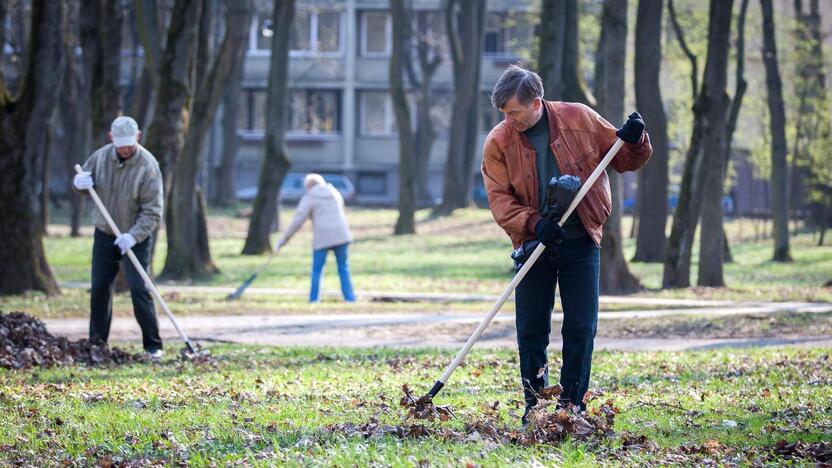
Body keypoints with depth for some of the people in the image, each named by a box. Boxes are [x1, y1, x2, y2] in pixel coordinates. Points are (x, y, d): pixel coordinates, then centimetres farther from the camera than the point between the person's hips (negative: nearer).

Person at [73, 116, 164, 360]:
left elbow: (152, 212, -20)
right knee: (99, 288, 7)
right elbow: (83, 180, 13)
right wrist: (79, 183, -13)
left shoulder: (148, 166, -18)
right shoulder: (101, 156, -3)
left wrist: (133, 236, -32)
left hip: (136, 239, -5)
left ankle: (153, 345, -8)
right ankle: (97, 343, 17)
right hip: (104, 236, 5)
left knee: (138, 289, -13)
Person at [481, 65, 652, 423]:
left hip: (580, 243, -1)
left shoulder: (581, 120, -5)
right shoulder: (498, 142, -5)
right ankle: (534, 405, 15)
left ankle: (572, 404, 8)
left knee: (581, 328, -1)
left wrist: (635, 141, -16)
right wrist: (533, 223, -23)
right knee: (531, 331, 3)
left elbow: (626, 161, 6)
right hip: (533, 245, 1)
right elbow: (499, 199, -8)